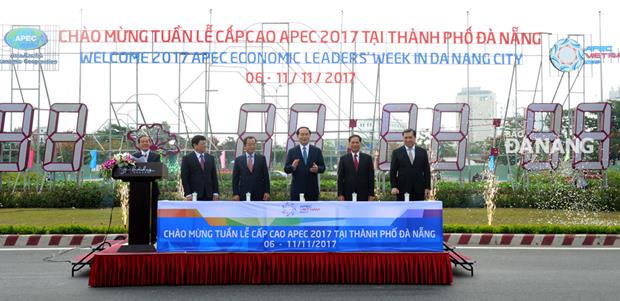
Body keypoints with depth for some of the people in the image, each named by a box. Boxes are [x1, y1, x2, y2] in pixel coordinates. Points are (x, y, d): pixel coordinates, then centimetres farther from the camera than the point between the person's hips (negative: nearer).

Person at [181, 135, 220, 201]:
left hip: (208, 195, 4)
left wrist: (216, 192, 3)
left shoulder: (210, 158, 12)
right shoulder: (187, 158, 0)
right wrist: (188, 194, -12)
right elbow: (184, 178, -4)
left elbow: (214, 176, 11)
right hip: (194, 195, -4)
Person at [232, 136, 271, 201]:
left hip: (259, 195, 0)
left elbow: (266, 176, 6)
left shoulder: (262, 158, 7)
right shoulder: (238, 160, 6)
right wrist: (235, 194, -2)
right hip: (244, 195, 0)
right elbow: (235, 178, 6)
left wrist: (267, 192, -2)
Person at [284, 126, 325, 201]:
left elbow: (323, 167, 6)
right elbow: (286, 169, 1)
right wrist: (292, 167, -21)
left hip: (312, 189, 1)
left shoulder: (317, 151, 8)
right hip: (297, 189, -1)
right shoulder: (292, 151, 5)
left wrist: (317, 169, -17)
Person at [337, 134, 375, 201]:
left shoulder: (368, 158, 7)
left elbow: (371, 177, 5)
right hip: (348, 194, 0)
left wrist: (371, 194, 0)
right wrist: (340, 194, -3)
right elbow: (340, 178, 4)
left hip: (363, 195, 1)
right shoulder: (343, 159, 6)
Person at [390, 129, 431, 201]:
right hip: (402, 190, -1)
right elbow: (392, 172, 3)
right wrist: (394, 187, -9)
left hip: (419, 190, 1)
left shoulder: (423, 152, 9)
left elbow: (427, 171, 8)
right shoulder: (396, 152, 5)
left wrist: (427, 187, 1)